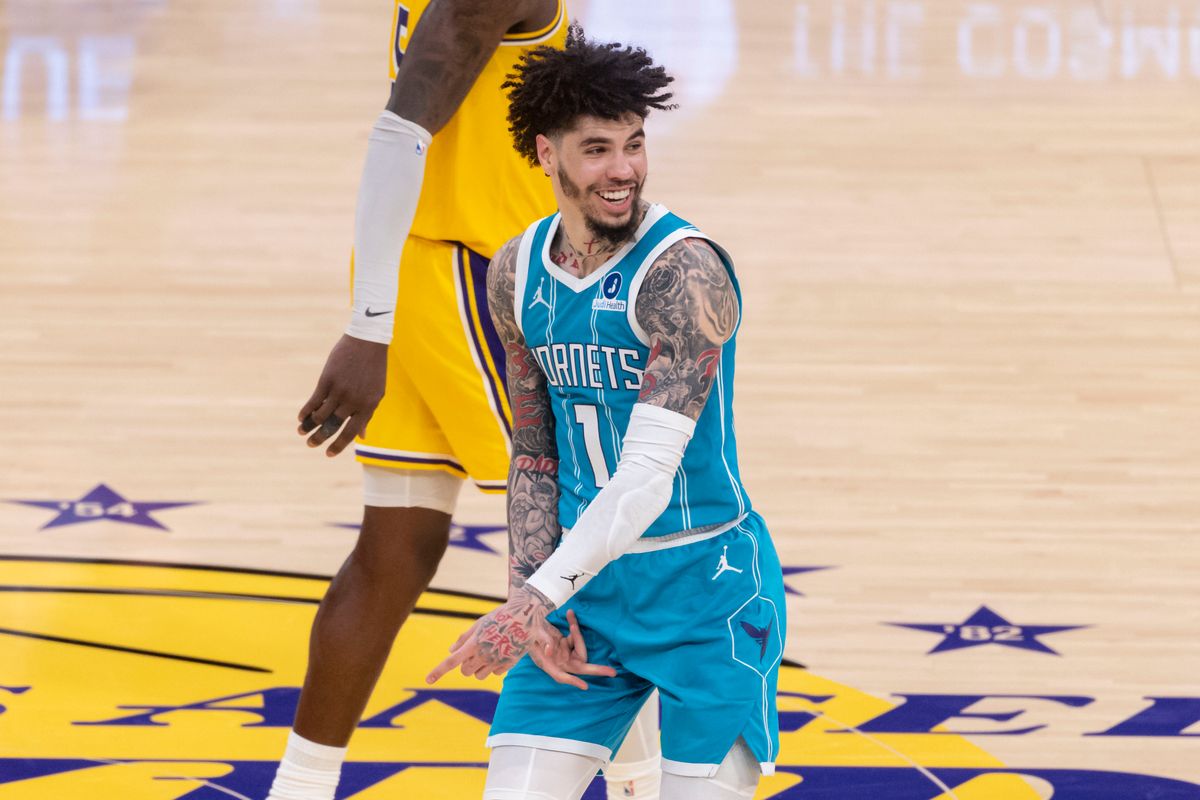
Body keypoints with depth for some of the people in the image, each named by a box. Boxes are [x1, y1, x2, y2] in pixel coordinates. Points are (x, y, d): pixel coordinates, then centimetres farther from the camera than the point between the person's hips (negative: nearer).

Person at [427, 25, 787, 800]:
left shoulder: (685, 271, -19)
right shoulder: (517, 273, 3)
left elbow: (650, 471, -26)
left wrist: (536, 601, -33)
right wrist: (539, 605, 0)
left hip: (708, 589, -5)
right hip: (586, 585, 5)